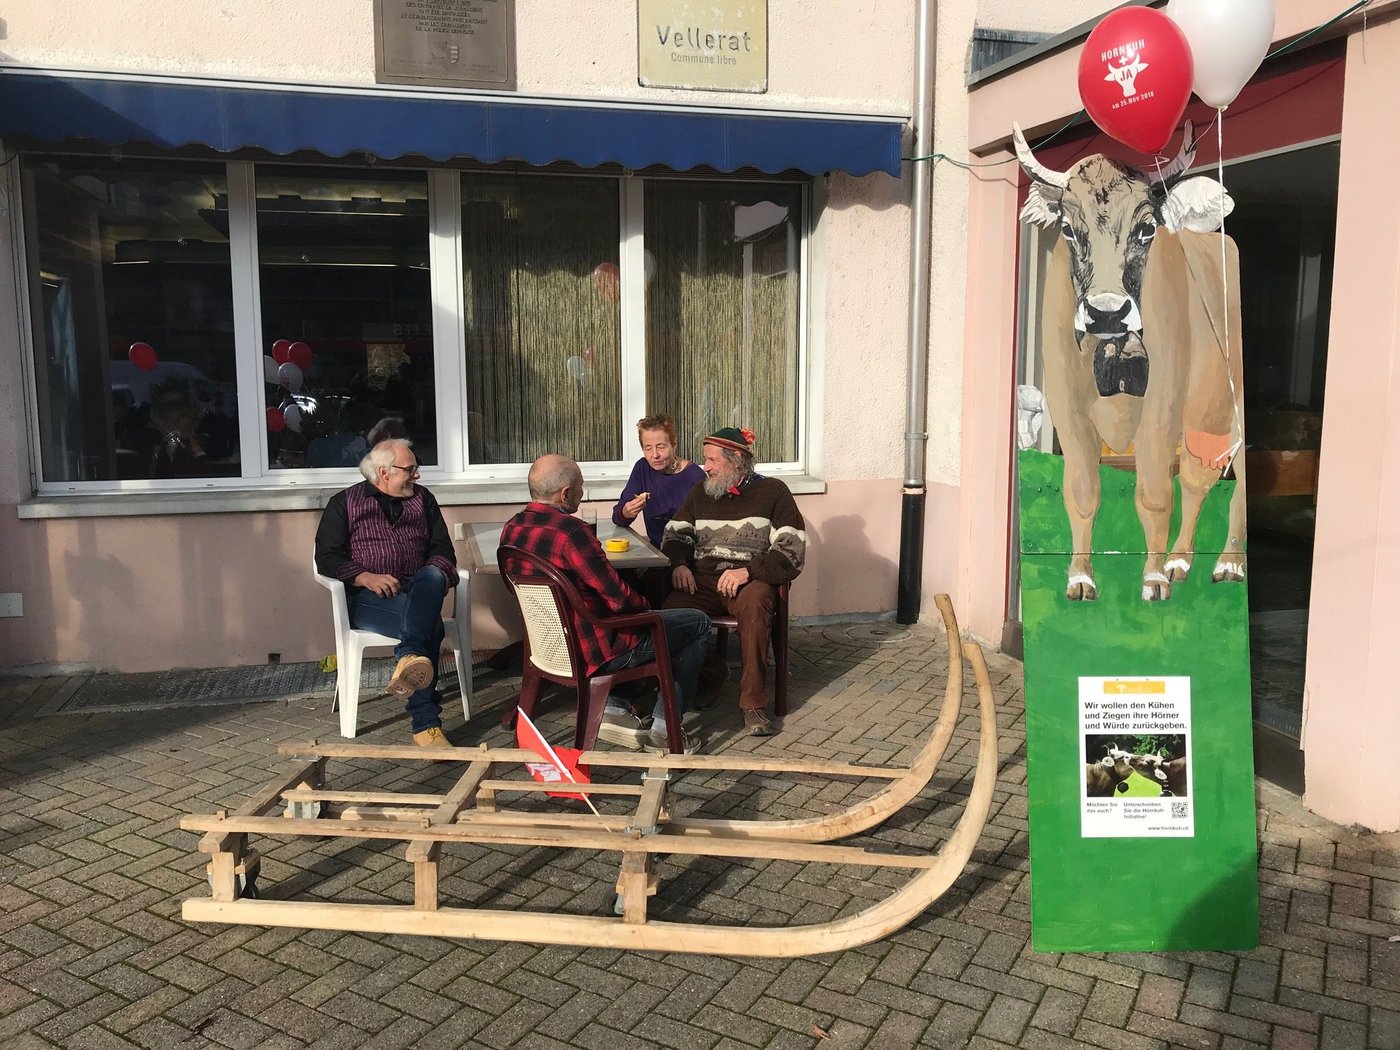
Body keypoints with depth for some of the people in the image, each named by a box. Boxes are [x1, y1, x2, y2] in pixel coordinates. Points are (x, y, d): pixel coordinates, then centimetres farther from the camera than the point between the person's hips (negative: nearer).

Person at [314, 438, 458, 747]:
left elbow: (442, 549, 16)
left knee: (432, 577, -37)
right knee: (429, 625, -34)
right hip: (367, 597, -3)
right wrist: (366, 577, -15)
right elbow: (327, 558, 4)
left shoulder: (422, 498, 22)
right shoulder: (344, 503, 13)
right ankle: (426, 723, -41)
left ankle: (410, 659, -57)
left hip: (416, 592, 3)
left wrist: (436, 577, -8)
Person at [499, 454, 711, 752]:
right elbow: (620, 598, -23)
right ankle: (663, 727, 13)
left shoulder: (511, 529, 0)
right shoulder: (571, 532, -27)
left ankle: (613, 709, 25)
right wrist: (645, 607, 0)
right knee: (698, 624, 7)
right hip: (593, 652, -9)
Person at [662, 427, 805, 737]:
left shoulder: (771, 491, 4)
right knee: (672, 610, -29)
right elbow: (675, 535, 22)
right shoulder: (700, 493, 19)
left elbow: (791, 552, -4)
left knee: (754, 601, -39)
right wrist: (679, 564, -2)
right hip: (702, 580, 3)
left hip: (752, 581, -3)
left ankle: (753, 703, -31)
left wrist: (748, 571, -19)